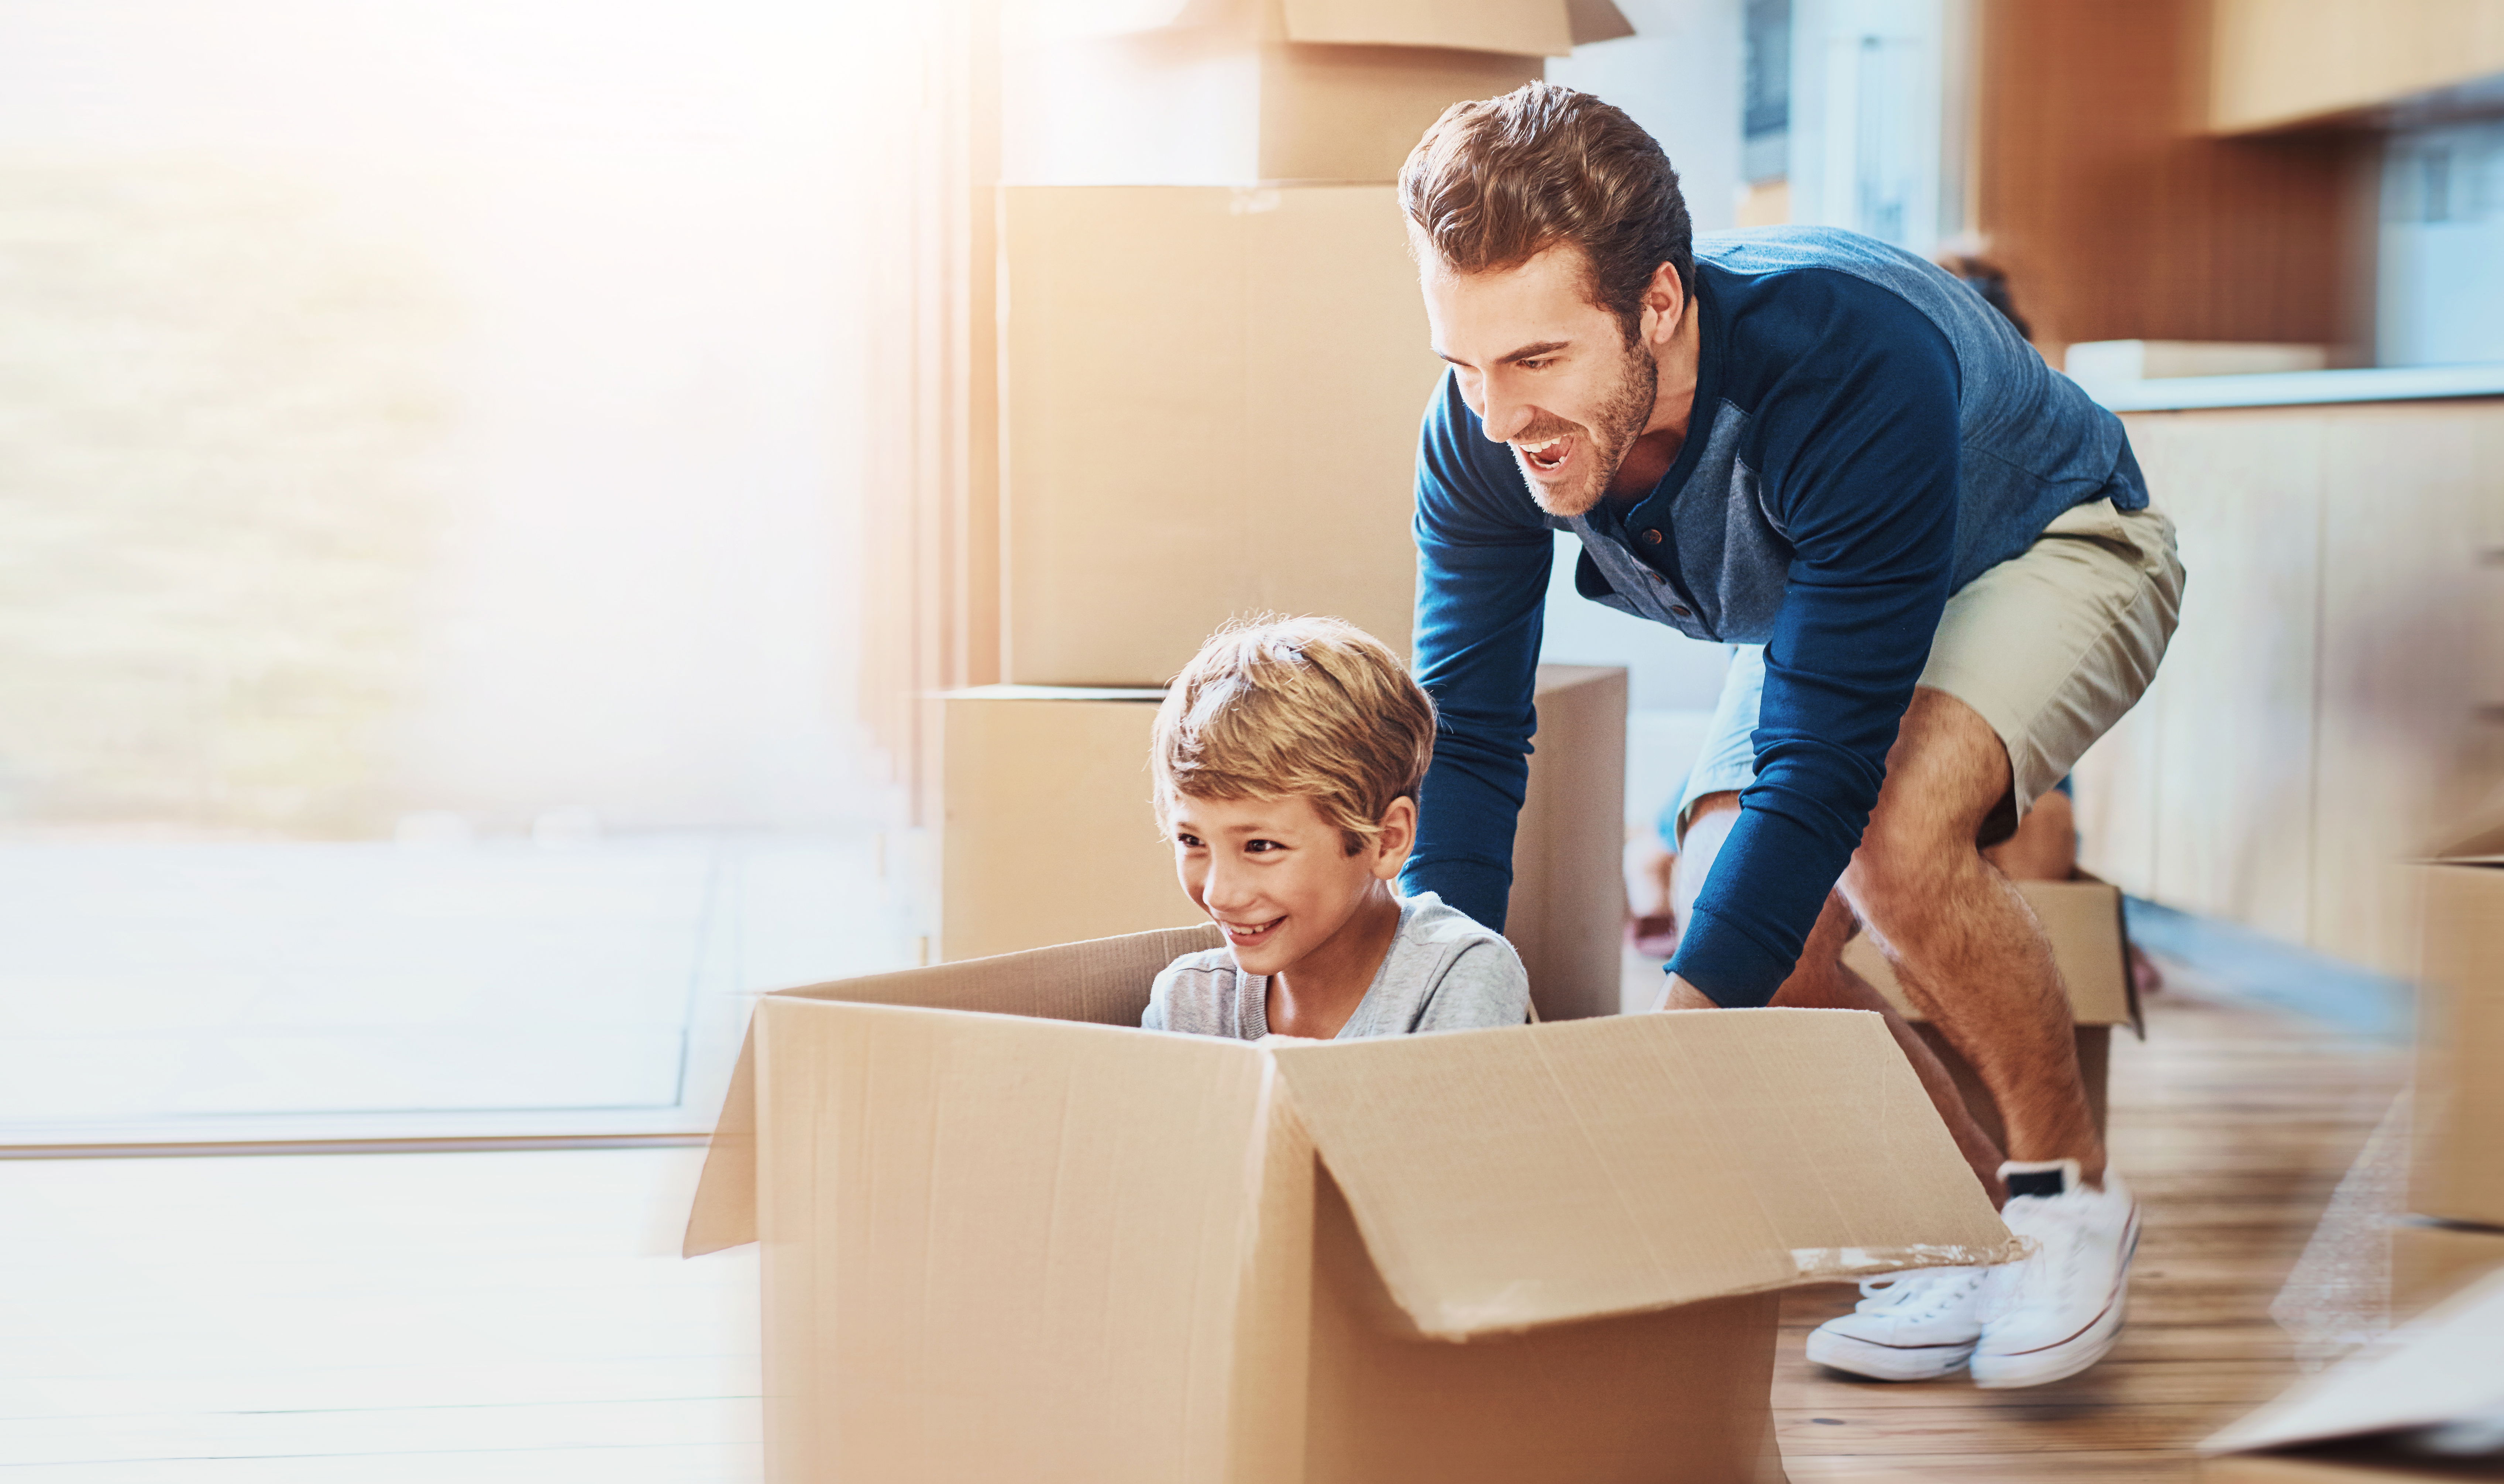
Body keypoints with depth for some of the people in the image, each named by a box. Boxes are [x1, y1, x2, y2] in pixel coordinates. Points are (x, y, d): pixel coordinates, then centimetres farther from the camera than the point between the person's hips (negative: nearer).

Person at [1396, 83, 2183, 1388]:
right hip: (1811, 605, 6)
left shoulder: (1855, 365, -43)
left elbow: (1823, 765, -43)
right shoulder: (1482, 436, -26)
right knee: (1749, 950, -14)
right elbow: (1464, 741, -21)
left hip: (2051, 551, -6)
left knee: (1890, 833, -34)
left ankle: (2072, 1195, -10)